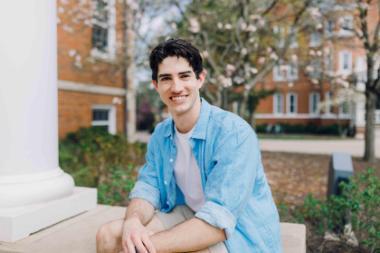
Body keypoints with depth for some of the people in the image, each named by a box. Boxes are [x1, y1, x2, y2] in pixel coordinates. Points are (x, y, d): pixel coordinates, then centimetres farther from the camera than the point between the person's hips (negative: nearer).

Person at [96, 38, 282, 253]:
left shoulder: (234, 132, -24)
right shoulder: (160, 134, 0)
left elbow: (218, 220, -29)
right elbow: (147, 187, -2)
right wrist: (133, 221, -26)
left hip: (240, 234, -6)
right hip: (189, 216, 6)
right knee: (108, 236, -6)